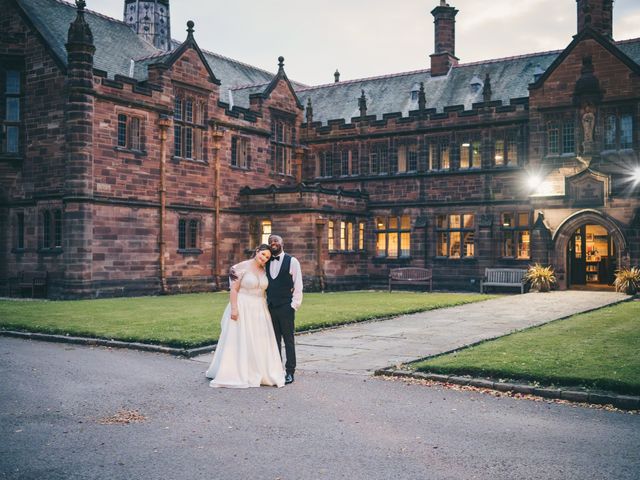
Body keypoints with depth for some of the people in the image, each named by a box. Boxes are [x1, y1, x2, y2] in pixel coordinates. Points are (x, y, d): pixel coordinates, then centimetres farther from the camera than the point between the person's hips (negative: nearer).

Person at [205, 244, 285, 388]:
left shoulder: (264, 271, 9)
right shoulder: (242, 267, -10)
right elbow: (233, 289, -13)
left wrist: (266, 310, 13)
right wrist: (234, 308, -20)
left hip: (259, 310, 7)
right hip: (243, 309, -6)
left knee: (259, 342, 8)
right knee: (240, 342, -2)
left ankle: (258, 373, 18)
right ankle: (236, 374, 6)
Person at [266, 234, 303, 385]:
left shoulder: (292, 261, -3)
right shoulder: (267, 262, 12)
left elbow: (298, 286, -5)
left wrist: (294, 305, -10)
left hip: (286, 307, -5)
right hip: (270, 307, 5)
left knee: (288, 339, 0)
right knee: (274, 339, 9)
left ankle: (290, 372, 6)